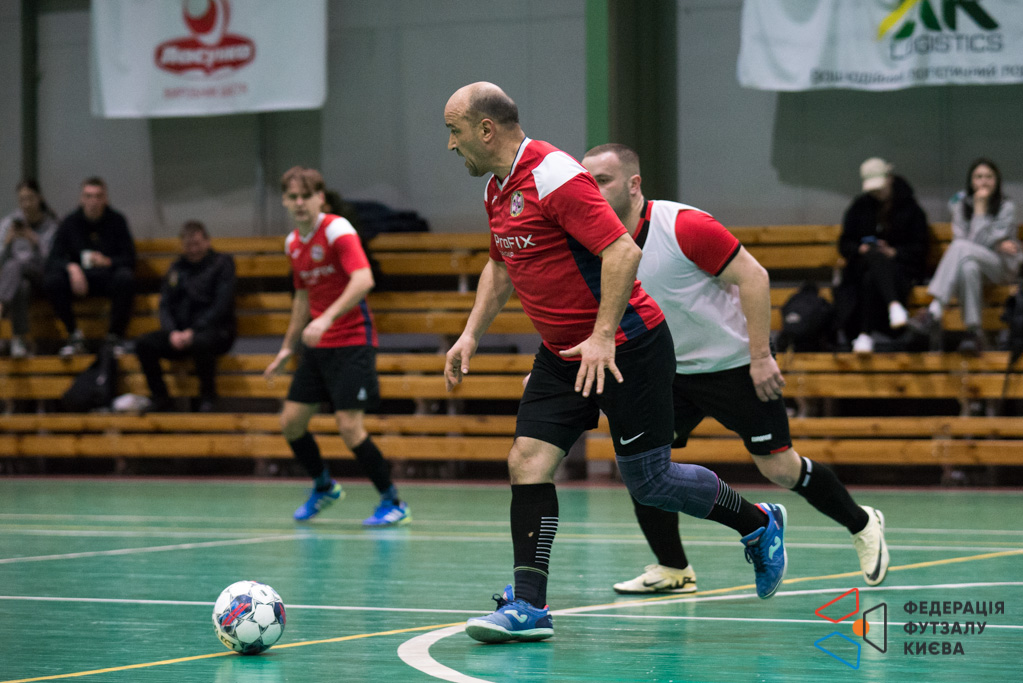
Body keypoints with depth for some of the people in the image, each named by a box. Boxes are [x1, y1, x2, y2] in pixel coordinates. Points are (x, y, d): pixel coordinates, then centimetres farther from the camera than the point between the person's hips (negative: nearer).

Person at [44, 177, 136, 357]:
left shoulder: (116, 220, -2)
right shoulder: (70, 222, 0)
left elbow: (129, 259, -5)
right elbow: (54, 259, -5)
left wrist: (108, 261, -27)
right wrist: (71, 267, -28)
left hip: (108, 275, -1)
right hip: (78, 276, 1)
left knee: (125, 278, -36)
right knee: (51, 280, -29)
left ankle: (116, 336, -21)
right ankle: (74, 336, -16)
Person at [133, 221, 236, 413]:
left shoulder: (221, 264, 2)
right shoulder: (176, 269, 18)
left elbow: (222, 306, -9)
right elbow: (165, 305, 12)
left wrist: (193, 332, -17)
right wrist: (173, 333, -10)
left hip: (214, 330, -5)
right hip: (179, 333, 5)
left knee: (200, 343, -41)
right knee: (143, 344, -19)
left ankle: (208, 396, -18)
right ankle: (159, 397, -7)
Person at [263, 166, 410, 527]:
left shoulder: (338, 230, -14)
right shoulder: (293, 244, 10)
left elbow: (363, 280, -29)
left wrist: (327, 318, -38)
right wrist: (287, 346, 23)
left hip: (352, 341, -8)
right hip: (317, 346, 8)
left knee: (349, 426, -14)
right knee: (291, 421, 6)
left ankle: (393, 503, -2)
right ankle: (324, 487, 30)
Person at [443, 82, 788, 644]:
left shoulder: (553, 176, -21)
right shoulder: (496, 189, 9)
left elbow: (622, 251, -26)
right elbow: (501, 265, 25)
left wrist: (603, 336, -29)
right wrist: (471, 334, 14)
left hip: (626, 346, -8)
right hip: (561, 353, 8)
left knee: (649, 480, -1)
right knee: (527, 462, -6)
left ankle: (758, 524, 23)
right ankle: (529, 606, -7)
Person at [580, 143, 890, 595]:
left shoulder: (683, 226, -22)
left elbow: (753, 276, -19)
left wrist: (761, 356, -21)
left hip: (735, 366, -6)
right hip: (671, 371, 6)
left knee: (780, 468, -1)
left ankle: (863, 526, 24)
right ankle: (673, 571, 1)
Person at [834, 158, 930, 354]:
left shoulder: (909, 208, 10)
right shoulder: (860, 207, 17)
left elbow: (919, 247, 5)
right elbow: (845, 244, 15)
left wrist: (895, 252, -13)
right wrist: (860, 249, -8)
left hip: (899, 267, -2)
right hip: (864, 264, 2)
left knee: (871, 279, -39)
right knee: (876, 256, -38)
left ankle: (865, 335, -44)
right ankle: (894, 304, -61)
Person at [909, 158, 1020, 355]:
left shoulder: (1006, 207, -1)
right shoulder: (961, 204, 8)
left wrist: (980, 209, -14)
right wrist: (998, 245, -12)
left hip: (1003, 266, -3)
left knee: (961, 247, -33)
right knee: (969, 267, -39)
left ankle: (935, 311, -44)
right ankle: (974, 330, -39)